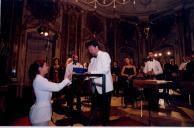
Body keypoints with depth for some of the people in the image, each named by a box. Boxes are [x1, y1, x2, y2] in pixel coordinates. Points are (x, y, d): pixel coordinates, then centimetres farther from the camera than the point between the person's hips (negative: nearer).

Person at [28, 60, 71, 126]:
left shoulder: (40, 79, 9)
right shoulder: (39, 80, -24)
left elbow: (53, 86, 10)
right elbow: (56, 87, -28)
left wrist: (66, 81, 3)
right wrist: (67, 79, -14)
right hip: (40, 113, -10)